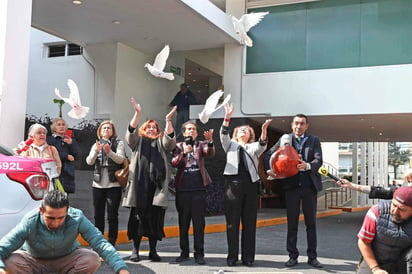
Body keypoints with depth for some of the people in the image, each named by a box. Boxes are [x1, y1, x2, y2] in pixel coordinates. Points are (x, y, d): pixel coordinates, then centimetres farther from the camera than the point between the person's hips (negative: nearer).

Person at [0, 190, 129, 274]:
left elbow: (100, 242, -31)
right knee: (11, 261, -32)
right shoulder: (29, 223, -30)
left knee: (92, 259, -29)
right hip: (36, 261, -1)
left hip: (67, 259, 1)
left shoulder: (77, 218, -28)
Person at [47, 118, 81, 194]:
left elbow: (77, 155, 8)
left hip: (67, 173, 3)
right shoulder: (49, 140, 8)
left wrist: (71, 144, -6)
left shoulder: (71, 140, 21)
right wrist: (66, 157, -6)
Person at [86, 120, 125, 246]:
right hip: (98, 184, 4)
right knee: (98, 215, 8)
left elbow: (120, 159, -11)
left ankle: (111, 244, 0)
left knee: (112, 216, -4)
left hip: (114, 184, -3)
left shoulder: (119, 143, 5)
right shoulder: (96, 144, 15)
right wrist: (96, 151, -19)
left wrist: (109, 152, -28)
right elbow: (89, 161, 0)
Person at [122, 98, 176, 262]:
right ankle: (135, 250, 7)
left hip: (157, 185, 1)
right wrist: (137, 114, -15)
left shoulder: (161, 142, 20)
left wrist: (168, 120, -14)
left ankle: (153, 251, 10)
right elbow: (131, 132, -2)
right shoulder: (138, 141, 17)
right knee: (138, 217, -1)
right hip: (139, 185, -1)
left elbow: (170, 140, 0)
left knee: (156, 218, 1)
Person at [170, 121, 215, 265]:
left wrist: (210, 141, -33)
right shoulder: (178, 146, 10)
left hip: (199, 188, -1)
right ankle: (184, 252, 18)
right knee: (183, 222, 8)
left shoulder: (201, 144, 8)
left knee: (199, 222, -1)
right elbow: (173, 163, -4)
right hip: (182, 188, 1)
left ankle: (199, 253, 3)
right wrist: (183, 153, -21)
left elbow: (210, 153, -13)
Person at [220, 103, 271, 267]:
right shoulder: (231, 145, 18)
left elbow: (263, 144, -6)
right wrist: (227, 117, -17)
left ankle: (248, 257, 8)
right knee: (232, 222, 0)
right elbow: (223, 135, -2)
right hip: (233, 184, -1)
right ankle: (232, 256, 7)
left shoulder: (254, 147, 17)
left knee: (249, 222, 2)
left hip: (251, 185, 1)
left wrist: (264, 130, -25)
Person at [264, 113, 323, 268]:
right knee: (292, 222, 4)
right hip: (291, 185, 0)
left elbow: (319, 160, -6)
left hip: (309, 185, 0)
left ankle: (312, 256, 12)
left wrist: (307, 165, -26)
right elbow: (268, 155, 8)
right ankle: (293, 256, 12)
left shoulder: (314, 140, 7)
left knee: (311, 222, 5)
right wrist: (269, 170, -9)